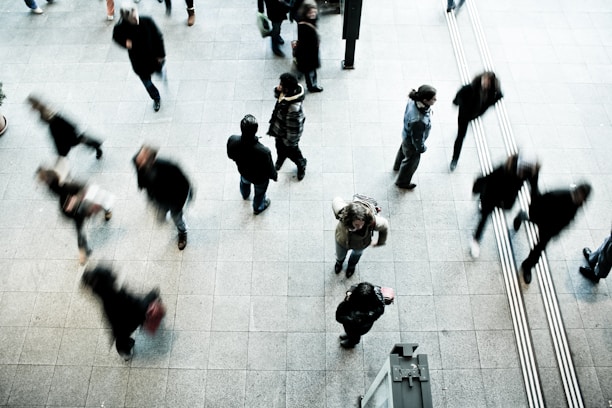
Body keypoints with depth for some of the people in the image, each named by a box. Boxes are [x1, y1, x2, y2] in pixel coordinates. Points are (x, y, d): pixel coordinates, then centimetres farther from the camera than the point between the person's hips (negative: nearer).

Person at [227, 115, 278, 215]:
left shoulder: (232, 140, -35)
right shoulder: (263, 151, -45)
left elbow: (230, 156, -11)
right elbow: (270, 170, -25)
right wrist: (274, 176, -2)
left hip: (243, 172, 3)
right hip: (260, 178, -3)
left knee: (244, 182, 40)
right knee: (259, 193, 32)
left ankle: (245, 195, 74)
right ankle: (258, 208, 63)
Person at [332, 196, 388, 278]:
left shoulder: (373, 221, -45)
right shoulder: (342, 213, -46)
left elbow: (385, 226, -21)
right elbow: (336, 200, -23)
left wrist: (380, 243, -4)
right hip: (342, 241, 0)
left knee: (357, 253, 37)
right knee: (340, 255, 34)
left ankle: (352, 265, 74)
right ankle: (339, 262, 73)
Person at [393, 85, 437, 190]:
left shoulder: (414, 101, -27)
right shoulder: (418, 121, -48)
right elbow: (417, 138, -29)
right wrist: (421, 148, -8)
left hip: (406, 134, 7)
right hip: (412, 142, -7)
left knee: (403, 150, 37)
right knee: (411, 161, 23)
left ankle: (398, 166, 70)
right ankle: (402, 182, 53)